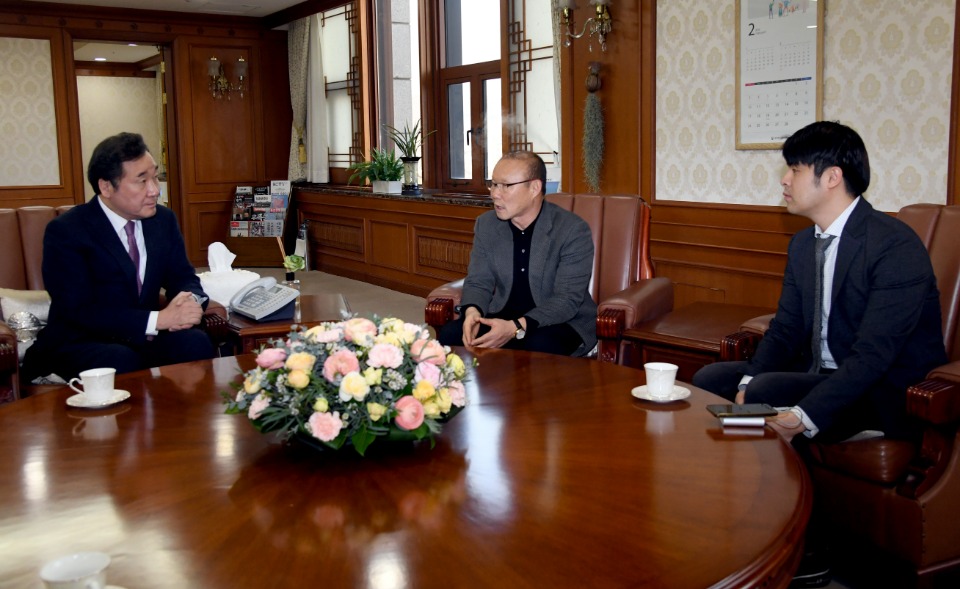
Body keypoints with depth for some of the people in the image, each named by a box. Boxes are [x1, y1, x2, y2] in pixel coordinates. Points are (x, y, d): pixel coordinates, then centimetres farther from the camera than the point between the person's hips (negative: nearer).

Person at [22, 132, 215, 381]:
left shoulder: (163, 219, 4)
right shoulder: (65, 231, -12)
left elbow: (183, 278, 9)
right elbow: (77, 311, -20)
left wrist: (190, 300, -18)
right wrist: (159, 319, -30)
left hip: (143, 339, 4)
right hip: (78, 346, -4)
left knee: (195, 342, -26)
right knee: (121, 362, -36)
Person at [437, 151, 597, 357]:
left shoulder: (573, 230, -15)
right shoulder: (486, 224, 2)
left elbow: (567, 299, -20)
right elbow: (478, 282, 5)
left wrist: (516, 328, -34)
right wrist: (472, 312, -21)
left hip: (564, 322, -4)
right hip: (503, 316, 5)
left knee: (539, 346, -37)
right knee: (449, 334, -19)